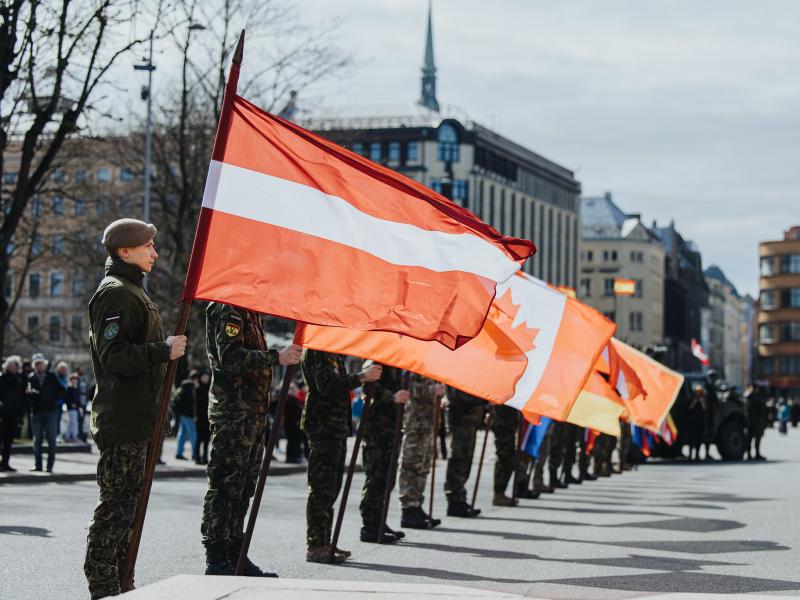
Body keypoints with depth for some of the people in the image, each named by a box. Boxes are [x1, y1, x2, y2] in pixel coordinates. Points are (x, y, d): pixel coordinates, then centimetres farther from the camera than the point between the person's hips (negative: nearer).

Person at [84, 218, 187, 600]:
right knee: (116, 503, -8)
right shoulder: (115, 294, -12)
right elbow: (113, 355, -22)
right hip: (121, 420, -11)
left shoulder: (133, 292, 21)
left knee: (127, 501, 13)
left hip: (136, 418, 11)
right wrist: (164, 351, -20)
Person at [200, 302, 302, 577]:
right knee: (224, 487, -7)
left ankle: (236, 555, 18)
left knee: (242, 489, 12)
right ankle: (216, 560, -5)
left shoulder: (249, 310, 21)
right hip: (232, 413, -10)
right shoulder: (227, 308, -11)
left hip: (252, 413, 10)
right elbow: (230, 356, -23)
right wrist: (277, 358, -28)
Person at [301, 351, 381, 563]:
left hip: (336, 426, 10)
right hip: (322, 426, -10)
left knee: (330, 488, 13)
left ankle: (323, 543, 20)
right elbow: (326, 385, -22)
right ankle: (315, 547, -6)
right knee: (322, 487, -9)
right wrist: (361, 377, -24)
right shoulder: (316, 350, -12)